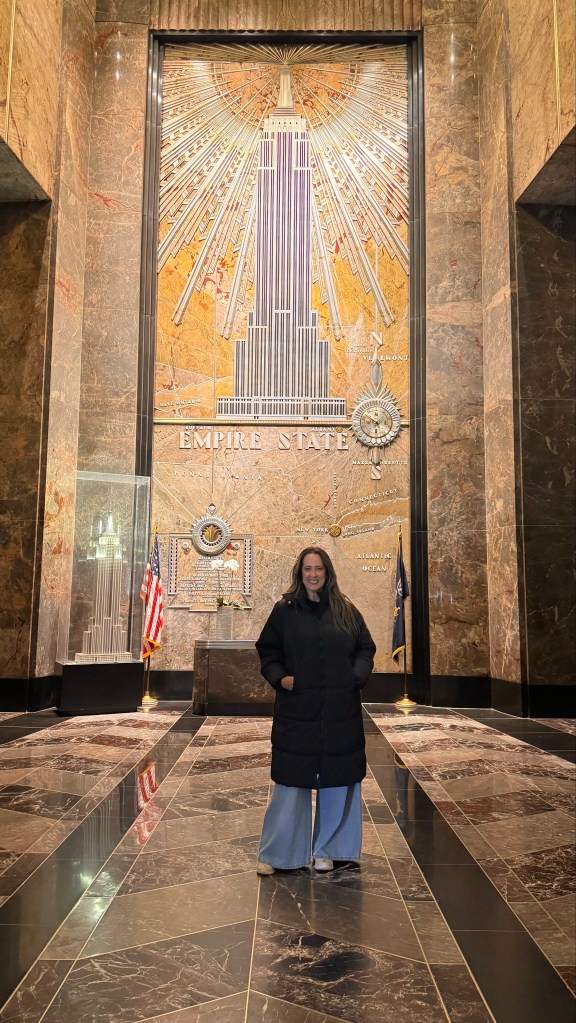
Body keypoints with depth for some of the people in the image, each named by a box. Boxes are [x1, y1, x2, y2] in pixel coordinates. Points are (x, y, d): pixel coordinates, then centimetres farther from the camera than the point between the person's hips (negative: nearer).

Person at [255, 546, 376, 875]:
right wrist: (279, 677, -9)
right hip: (297, 711, -1)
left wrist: (357, 676, -7)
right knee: (291, 782, 3)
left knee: (336, 782, 9)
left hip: (341, 711, 2)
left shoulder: (347, 611, 4)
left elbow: (366, 648, 10)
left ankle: (326, 850, 25)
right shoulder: (285, 611, 1)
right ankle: (276, 854, 16)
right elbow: (267, 650, 7)